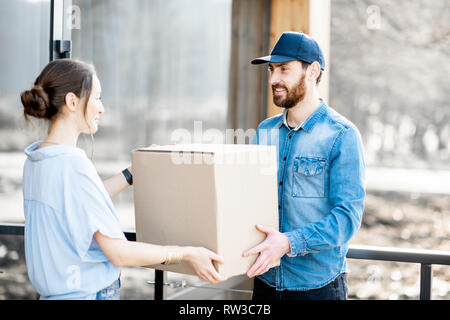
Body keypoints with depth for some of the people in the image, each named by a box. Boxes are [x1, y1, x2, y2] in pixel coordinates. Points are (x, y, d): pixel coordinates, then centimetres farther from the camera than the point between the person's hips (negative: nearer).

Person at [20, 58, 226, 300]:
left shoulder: (34, 160, 4)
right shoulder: (72, 165, -22)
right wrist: (187, 254, -12)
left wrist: (132, 173, 24)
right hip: (90, 293, -9)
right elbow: (118, 252, -20)